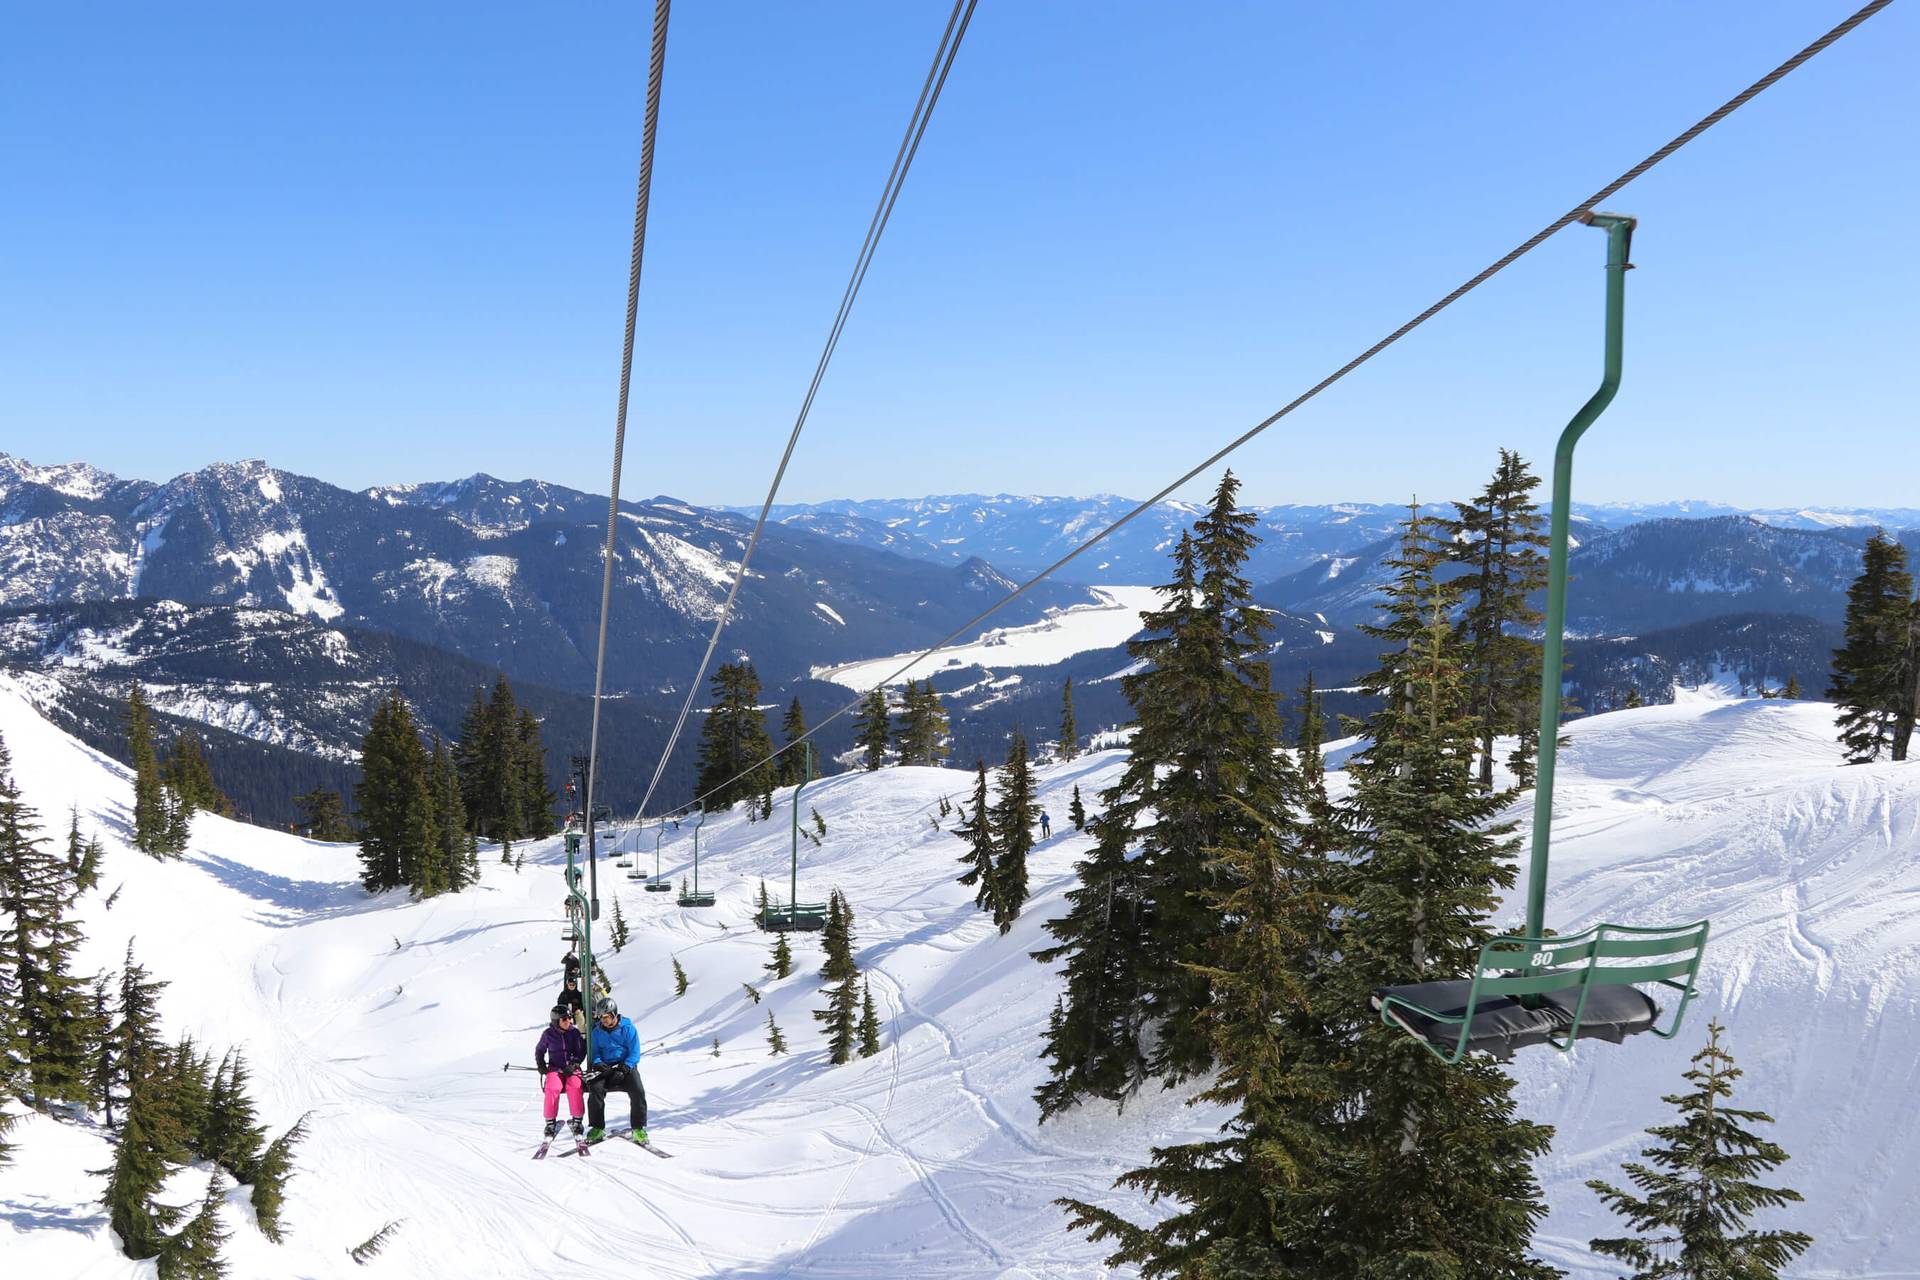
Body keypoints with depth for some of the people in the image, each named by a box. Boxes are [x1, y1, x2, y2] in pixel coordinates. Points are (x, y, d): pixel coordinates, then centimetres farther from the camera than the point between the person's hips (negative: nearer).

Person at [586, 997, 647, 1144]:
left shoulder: (628, 1028, -2)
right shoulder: (597, 1032, 9)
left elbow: (635, 1053, -6)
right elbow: (595, 1052, 11)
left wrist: (624, 1068, -21)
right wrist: (597, 1063, -13)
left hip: (626, 1066, -2)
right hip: (606, 1068, 3)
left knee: (638, 1091, -27)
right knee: (596, 1089, -26)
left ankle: (639, 1129, -15)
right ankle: (597, 1128, -13)